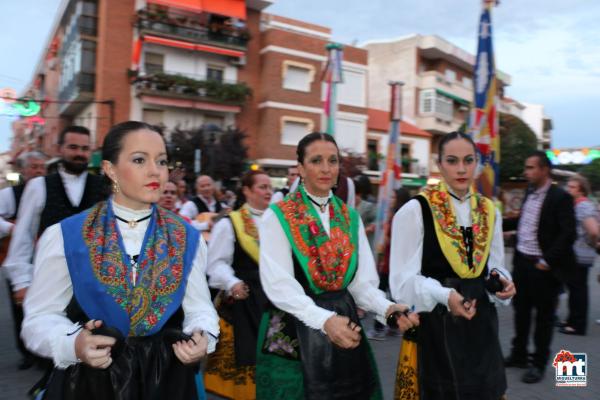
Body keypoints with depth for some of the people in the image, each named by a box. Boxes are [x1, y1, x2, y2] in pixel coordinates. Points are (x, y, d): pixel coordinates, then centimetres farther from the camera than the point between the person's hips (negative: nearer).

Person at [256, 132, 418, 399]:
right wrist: (324, 319, -30)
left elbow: (363, 282, 2)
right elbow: (279, 284, -18)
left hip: (343, 323, 4)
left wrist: (388, 309, -17)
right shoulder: (277, 216, -7)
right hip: (294, 332, -4)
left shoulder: (351, 218, 7)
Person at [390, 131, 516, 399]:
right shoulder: (415, 211, -12)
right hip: (434, 323, -5)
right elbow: (403, 279, -13)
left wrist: (501, 281, -6)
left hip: (479, 322, 5)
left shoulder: (489, 212, 6)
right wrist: (444, 296, -27)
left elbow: (494, 266, 16)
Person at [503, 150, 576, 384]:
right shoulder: (530, 193, 8)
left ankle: (539, 364, 22)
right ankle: (518, 355, 32)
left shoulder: (560, 197, -14)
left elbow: (568, 234, -18)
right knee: (521, 310, 17)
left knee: (543, 316, 8)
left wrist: (547, 262, -19)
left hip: (542, 267, -7)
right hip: (521, 261, 7)